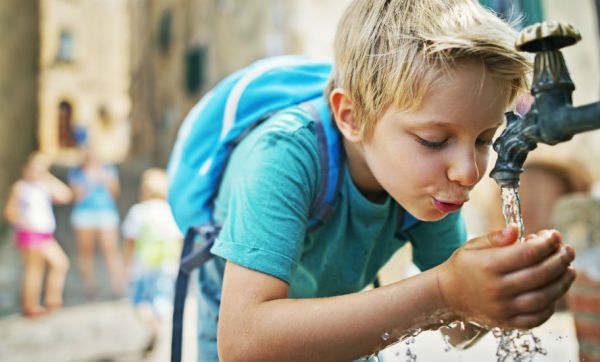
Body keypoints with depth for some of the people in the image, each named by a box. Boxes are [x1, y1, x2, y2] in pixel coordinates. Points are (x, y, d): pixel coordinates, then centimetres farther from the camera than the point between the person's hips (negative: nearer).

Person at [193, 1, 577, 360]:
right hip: (236, 303, -3)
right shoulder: (283, 157, -40)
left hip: (334, 304, 4)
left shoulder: (430, 184, -23)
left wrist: (502, 292, -39)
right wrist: (438, 293, -54)